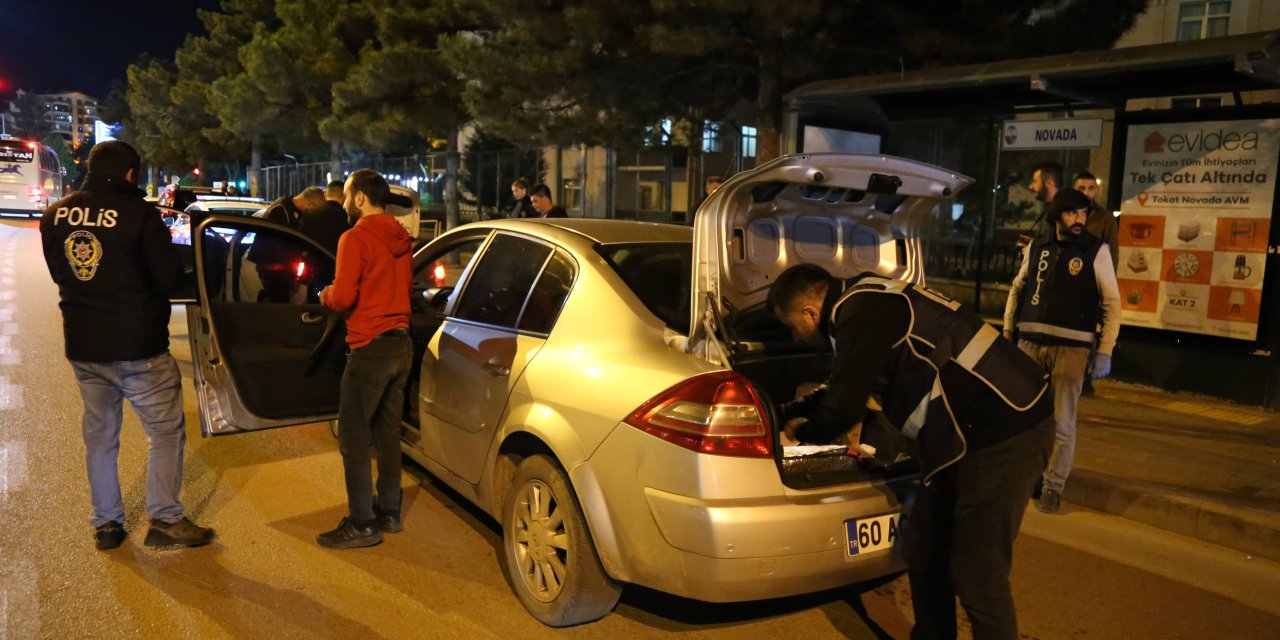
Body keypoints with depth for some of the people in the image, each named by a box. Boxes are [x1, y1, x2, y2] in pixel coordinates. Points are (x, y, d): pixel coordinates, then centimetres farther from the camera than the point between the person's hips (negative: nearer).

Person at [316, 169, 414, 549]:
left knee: (353, 436, 0)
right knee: (387, 433, 16)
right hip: (401, 344, 8)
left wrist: (325, 296, 2)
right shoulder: (401, 240, 11)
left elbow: (343, 297, -19)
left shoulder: (355, 238, -13)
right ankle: (389, 513, 25)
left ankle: (362, 524, 3)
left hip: (370, 347, -8)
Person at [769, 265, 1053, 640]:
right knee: (924, 551, 16)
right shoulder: (867, 305, 14)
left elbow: (842, 409, -16)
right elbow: (840, 389, 28)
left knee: (977, 578, -4)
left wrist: (801, 433, 5)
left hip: (1006, 429, -10)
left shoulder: (861, 313, -18)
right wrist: (783, 415, 30)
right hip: (980, 431, 10)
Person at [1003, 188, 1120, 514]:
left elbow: (1112, 304, -1)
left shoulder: (1096, 250, -2)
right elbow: (1017, 288, 16)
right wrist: (1007, 332, 10)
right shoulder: (1037, 246, 8)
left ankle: (1053, 487, 10)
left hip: (1071, 346, -3)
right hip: (1030, 342, 3)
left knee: (1062, 421, -1)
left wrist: (1105, 352, -7)